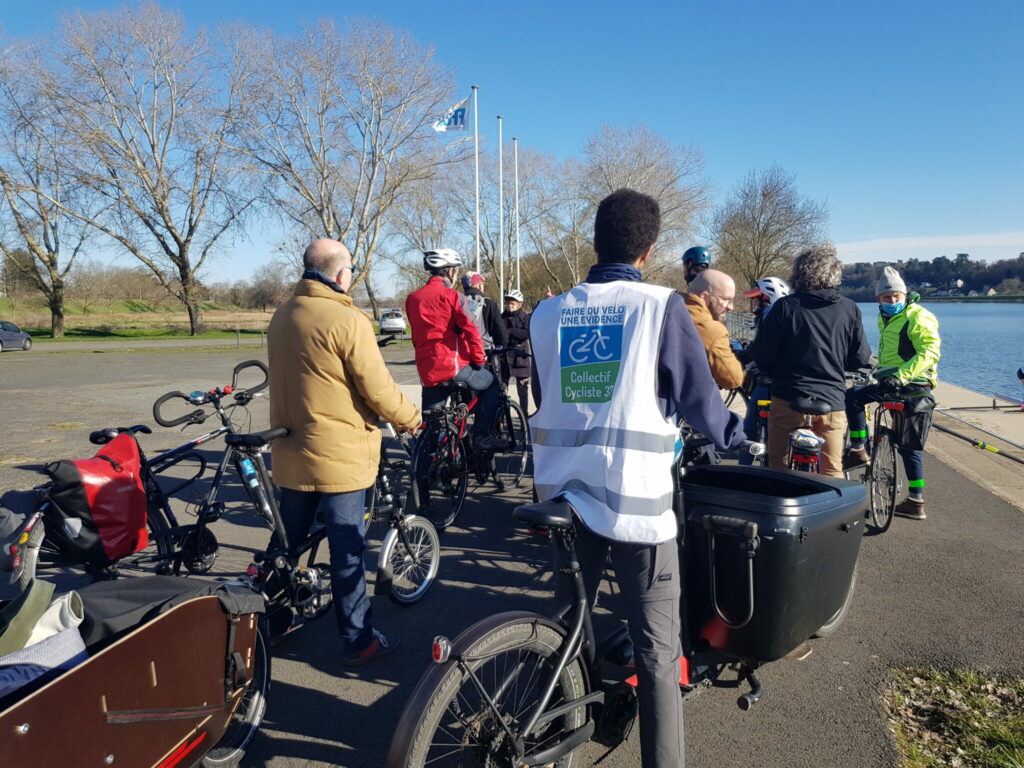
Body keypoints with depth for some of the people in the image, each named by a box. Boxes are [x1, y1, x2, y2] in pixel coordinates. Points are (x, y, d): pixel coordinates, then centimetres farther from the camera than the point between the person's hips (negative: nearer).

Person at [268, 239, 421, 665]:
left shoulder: (281, 316, 6)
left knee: (288, 544, 20)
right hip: (339, 456, -7)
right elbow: (378, 389, -17)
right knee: (346, 550, 4)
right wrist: (411, 420, -1)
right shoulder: (347, 320, -18)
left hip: (290, 453, 7)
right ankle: (358, 639, 16)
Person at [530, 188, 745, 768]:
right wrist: (735, 433, 20)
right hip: (636, 501, -4)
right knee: (658, 651, 8)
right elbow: (699, 398, -1)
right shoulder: (661, 306, -7)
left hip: (562, 495, 5)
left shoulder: (547, 314, 5)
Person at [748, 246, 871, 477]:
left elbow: (762, 355, -6)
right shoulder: (849, 309, 1)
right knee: (832, 472, 15)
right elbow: (860, 358, 5)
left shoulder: (785, 306, -7)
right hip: (832, 400, 3)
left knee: (780, 469, 10)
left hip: (789, 400, -2)